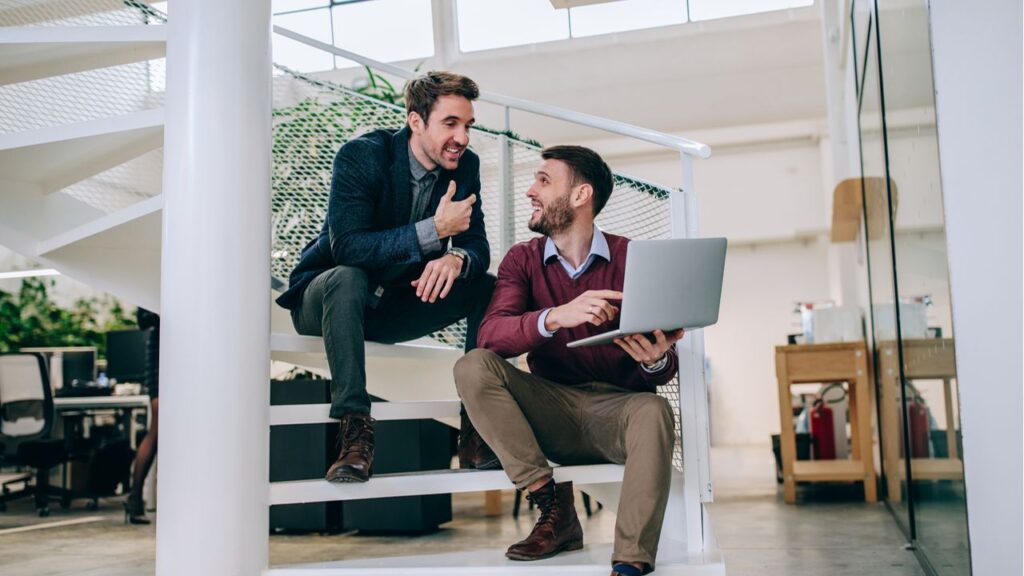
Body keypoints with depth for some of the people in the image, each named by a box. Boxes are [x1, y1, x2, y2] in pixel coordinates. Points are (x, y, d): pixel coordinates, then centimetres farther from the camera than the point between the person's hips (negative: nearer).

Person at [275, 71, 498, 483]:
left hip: (397, 308, 5)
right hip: (327, 298, -5)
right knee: (347, 277, -37)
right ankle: (355, 432, -36)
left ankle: (475, 430, -14)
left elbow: (478, 246, -7)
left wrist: (457, 258, -33)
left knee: (489, 285, -13)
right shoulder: (361, 156, -20)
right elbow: (347, 246, -31)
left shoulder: (464, 166, -4)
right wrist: (434, 230, -36)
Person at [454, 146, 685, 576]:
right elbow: (490, 335, -15)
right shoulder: (523, 260, 4)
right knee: (473, 367, -21)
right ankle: (553, 508, -18)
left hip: (615, 407, -2)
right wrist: (556, 317, -33)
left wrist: (657, 361, -30)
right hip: (549, 409, 2)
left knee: (653, 411, -34)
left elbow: (664, 364, -4)